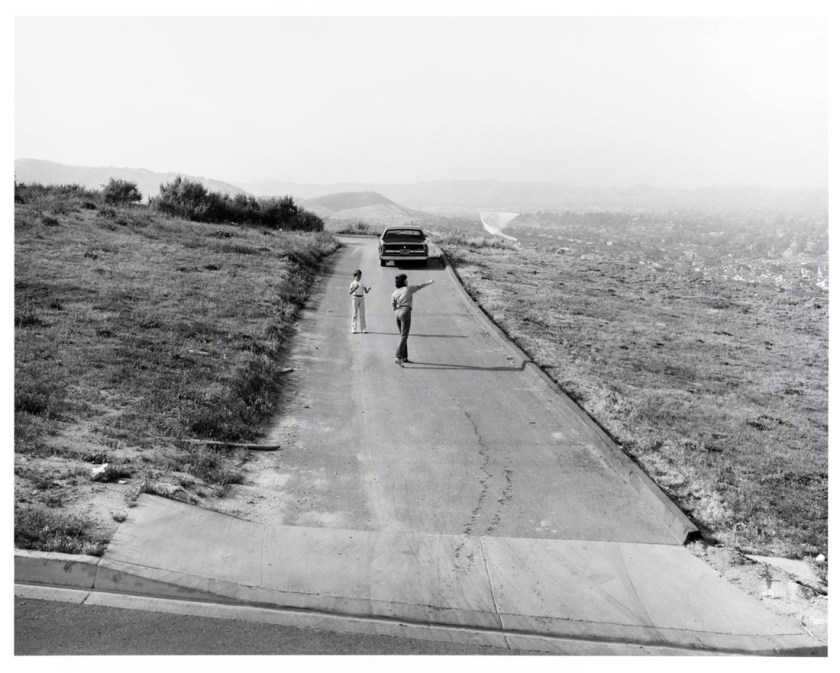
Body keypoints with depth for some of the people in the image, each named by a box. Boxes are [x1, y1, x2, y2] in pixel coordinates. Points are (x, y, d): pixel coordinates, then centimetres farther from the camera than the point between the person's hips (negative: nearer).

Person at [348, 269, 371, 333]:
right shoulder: (353, 283, 1)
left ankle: (364, 329, 3)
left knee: (362, 314, 2)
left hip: (362, 298, 3)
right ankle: (353, 329, -3)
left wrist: (368, 289, -12)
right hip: (355, 298, -3)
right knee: (355, 314, -4)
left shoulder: (362, 284, 12)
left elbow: (366, 292, 9)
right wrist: (355, 288, -25)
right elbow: (350, 292, -9)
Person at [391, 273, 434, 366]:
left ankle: (404, 357, 20)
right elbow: (420, 286, 19)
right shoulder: (408, 288, 3)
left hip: (397, 313, 6)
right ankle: (398, 357, -22)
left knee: (403, 336, 17)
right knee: (404, 336, -11)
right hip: (405, 312, -6)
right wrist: (429, 282, 35)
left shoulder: (394, 294, 12)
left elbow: (393, 307, 10)